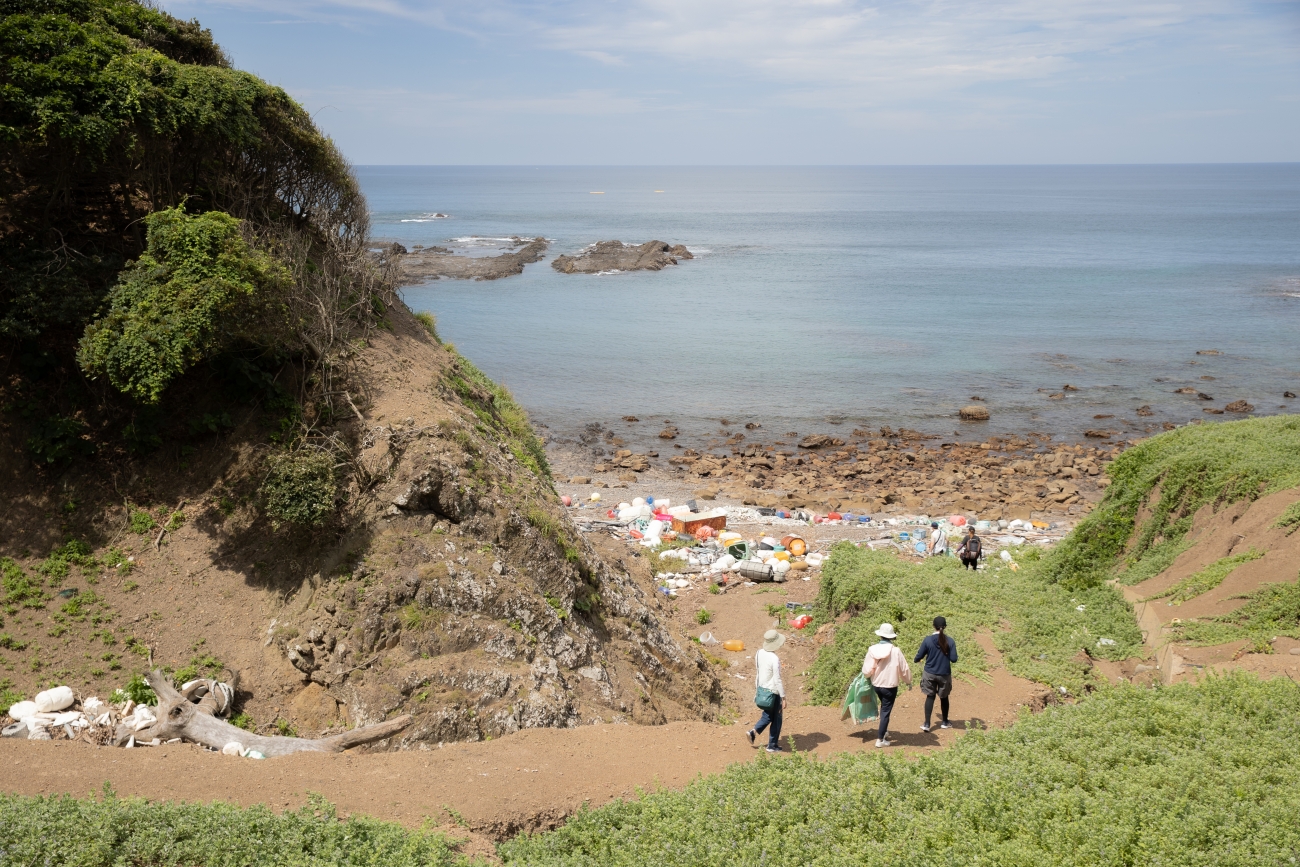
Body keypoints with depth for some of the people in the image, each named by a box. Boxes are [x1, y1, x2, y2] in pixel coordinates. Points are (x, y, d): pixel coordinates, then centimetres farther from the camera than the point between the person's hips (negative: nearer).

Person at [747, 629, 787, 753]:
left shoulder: (760, 653, -4)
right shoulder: (775, 659, -25)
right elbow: (777, 680, -23)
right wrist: (783, 698, -14)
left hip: (762, 688, 7)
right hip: (773, 692, -7)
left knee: (767, 715, 26)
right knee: (776, 719, 12)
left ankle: (754, 732, 12)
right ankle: (772, 746, 20)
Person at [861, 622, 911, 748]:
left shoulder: (872, 650, -11)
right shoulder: (896, 651, -17)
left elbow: (866, 671, -9)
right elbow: (904, 669, -7)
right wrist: (908, 681, 12)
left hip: (876, 685, 3)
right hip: (890, 686, -3)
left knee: (884, 707, 27)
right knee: (886, 711, 6)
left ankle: (884, 731, 32)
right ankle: (880, 739, 7)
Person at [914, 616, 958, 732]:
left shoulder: (928, 640, -11)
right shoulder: (950, 641, -11)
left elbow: (919, 656, -5)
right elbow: (954, 659, -11)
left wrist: (915, 660, 18)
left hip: (930, 674, 0)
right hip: (944, 674, 0)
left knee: (930, 697, 10)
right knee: (944, 697, 18)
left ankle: (927, 724, 4)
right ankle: (944, 722, 33)